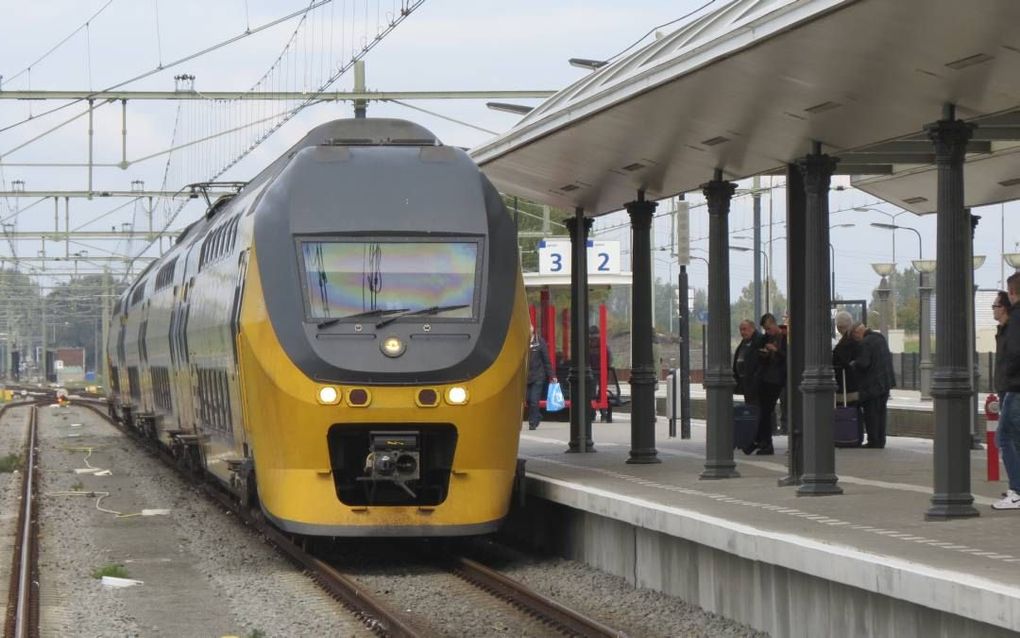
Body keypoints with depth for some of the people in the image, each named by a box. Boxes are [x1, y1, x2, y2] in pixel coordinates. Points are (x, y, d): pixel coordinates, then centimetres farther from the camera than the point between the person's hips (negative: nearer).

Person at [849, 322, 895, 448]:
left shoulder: (865, 343, -18)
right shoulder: (880, 338, 11)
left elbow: (863, 363, -25)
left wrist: (853, 364, -4)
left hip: (872, 384, -9)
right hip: (885, 382, 9)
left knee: (871, 413, -1)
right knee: (880, 412, 14)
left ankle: (874, 441, 0)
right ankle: (880, 441, 17)